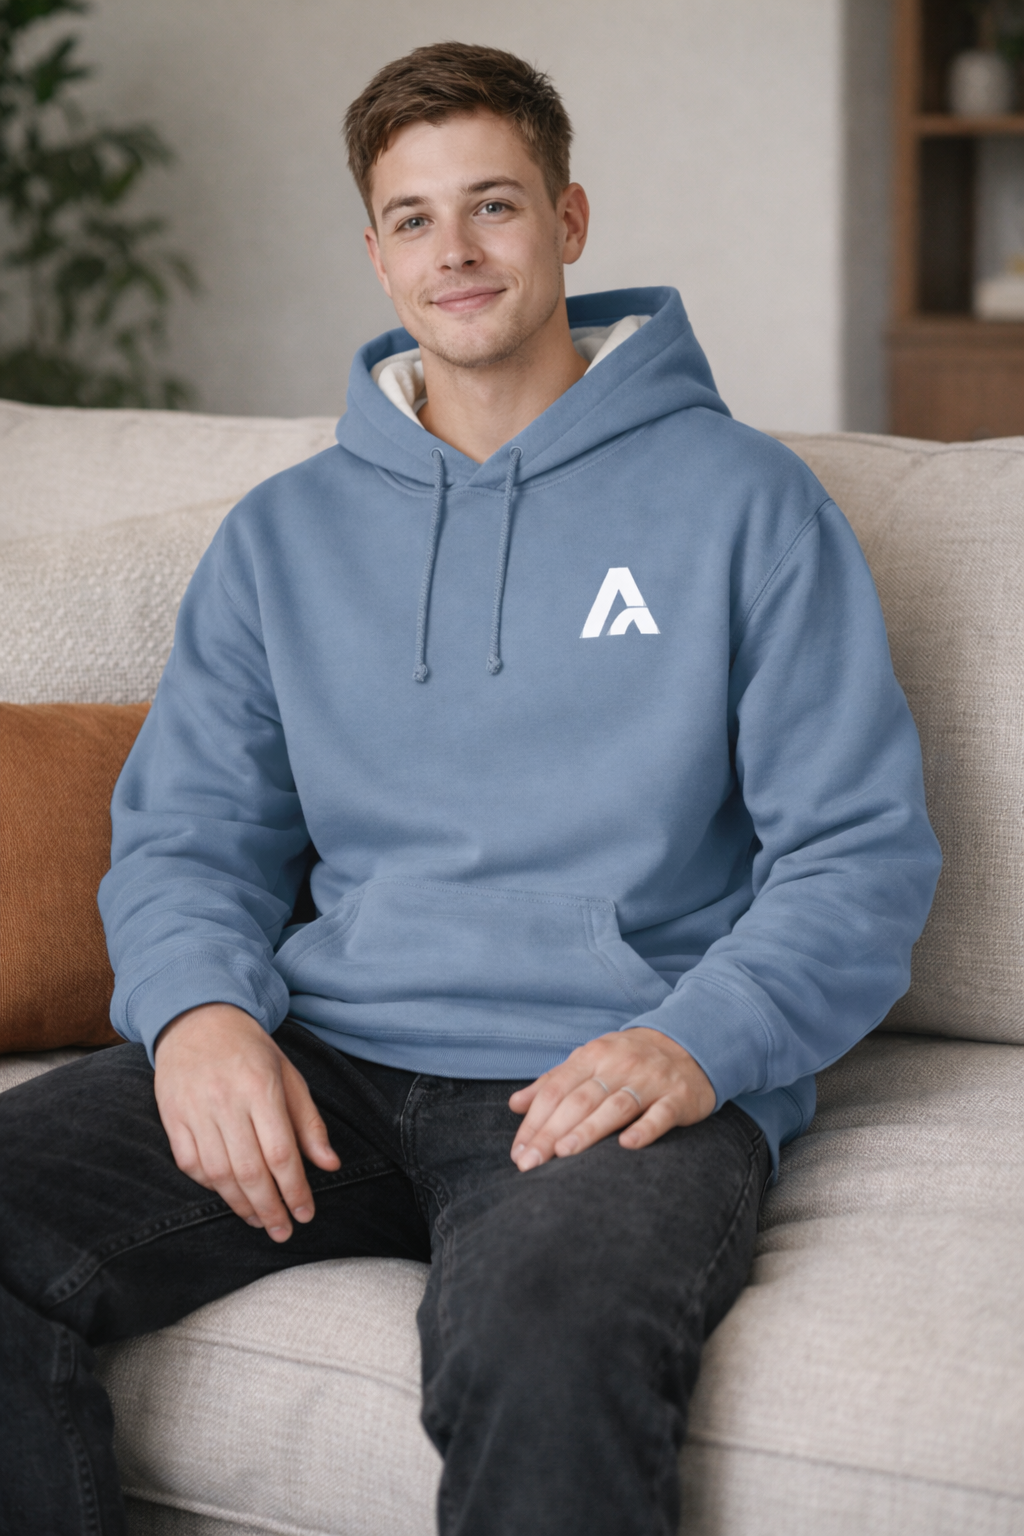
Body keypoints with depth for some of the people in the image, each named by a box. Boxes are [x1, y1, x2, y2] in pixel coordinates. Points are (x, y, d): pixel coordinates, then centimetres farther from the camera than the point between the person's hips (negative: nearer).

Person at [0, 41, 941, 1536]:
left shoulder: (742, 500, 7)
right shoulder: (282, 534, 19)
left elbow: (861, 850, 3)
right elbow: (187, 834, 15)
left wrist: (697, 1044, -15)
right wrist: (198, 1007, -8)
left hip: (610, 1076, -4)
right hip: (324, 1060, 4)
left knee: (545, 1340, -39)